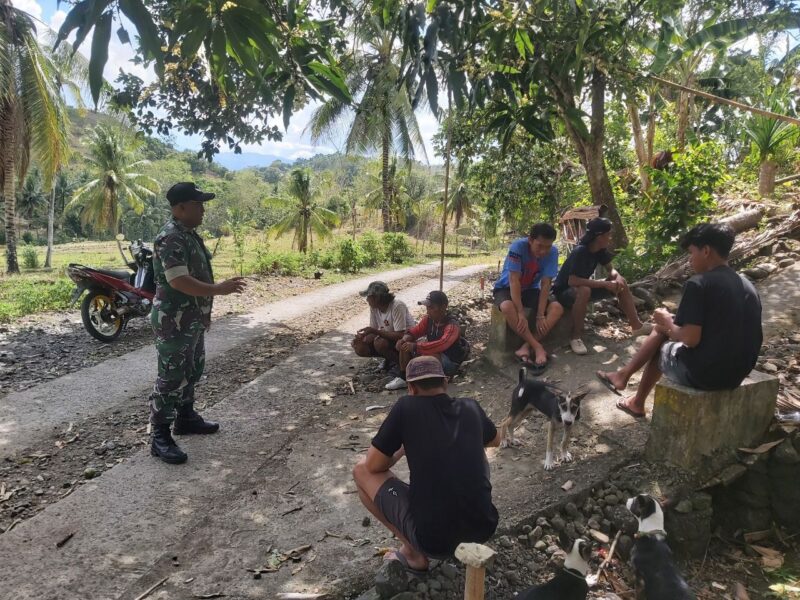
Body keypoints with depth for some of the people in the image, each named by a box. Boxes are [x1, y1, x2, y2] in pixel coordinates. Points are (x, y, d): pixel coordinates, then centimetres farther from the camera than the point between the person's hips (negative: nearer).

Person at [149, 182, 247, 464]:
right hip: (174, 321, -10)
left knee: (192, 371, 20)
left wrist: (204, 312, 22)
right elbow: (178, 280, -29)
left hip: (192, 319, 10)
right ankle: (160, 437, 8)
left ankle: (186, 418, 36)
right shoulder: (170, 238, -20)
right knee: (171, 378, -2)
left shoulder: (190, 233, 12)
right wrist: (219, 289, -29)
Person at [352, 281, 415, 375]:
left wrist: (374, 331, -34)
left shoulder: (397, 307, -28)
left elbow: (400, 335, -32)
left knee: (379, 343, -34)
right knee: (360, 348, -8)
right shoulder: (374, 307, -8)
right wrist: (360, 337, -21)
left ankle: (400, 362, -8)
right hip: (387, 337, 7)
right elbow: (373, 329, 0)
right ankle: (390, 358, 11)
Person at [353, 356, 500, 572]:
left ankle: (413, 552, 13)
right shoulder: (470, 407, 6)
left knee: (362, 470, 11)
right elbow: (495, 440, 27)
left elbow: (373, 466, 0)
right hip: (483, 529, 5)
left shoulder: (406, 407, -7)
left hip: (434, 540, -4)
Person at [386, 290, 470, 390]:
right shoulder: (428, 319, -3)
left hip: (450, 364, -7)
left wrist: (416, 347, -41)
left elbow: (442, 344, -41)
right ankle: (402, 378, 1)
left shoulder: (452, 326, -26)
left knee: (427, 355, -38)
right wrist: (405, 339, -22)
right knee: (405, 345, -6)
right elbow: (415, 331, 2)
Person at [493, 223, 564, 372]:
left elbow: (545, 284, -16)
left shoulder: (552, 252, -17)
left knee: (557, 308, -22)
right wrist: (521, 313, -33)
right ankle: (538, 347, -28)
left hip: (530, 290, 4)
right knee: (507, 307, -38)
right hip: (506, 288, -4)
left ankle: (525, 348, -26)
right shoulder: (518, 246, -28)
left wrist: (540, 315, -23)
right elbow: (514, 281, -29)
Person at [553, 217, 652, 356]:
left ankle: (636, 326, 3)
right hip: (565, 291, -8)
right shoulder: (580, 252, -29)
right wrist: (605, 284, -34)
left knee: (621, 283, -3)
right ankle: (576, 337, -27)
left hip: (584, 286, 8)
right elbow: (572, 281, -37)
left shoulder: (601, 250, -5)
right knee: (584, 291, -41)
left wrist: (617, 277, -19)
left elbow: (610, 269, 6)